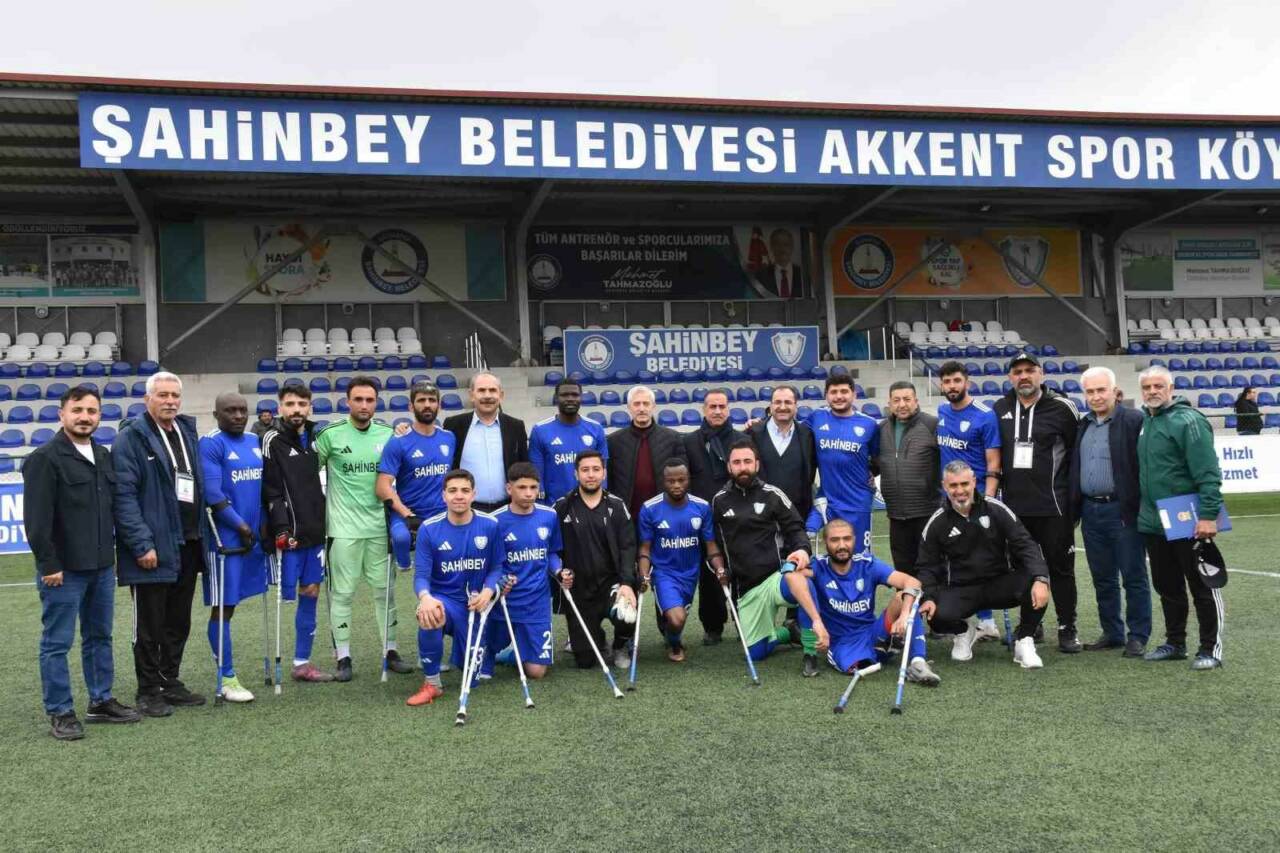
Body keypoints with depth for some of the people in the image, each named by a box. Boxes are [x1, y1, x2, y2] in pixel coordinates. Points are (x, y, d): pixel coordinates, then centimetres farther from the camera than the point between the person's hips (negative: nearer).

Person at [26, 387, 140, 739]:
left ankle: (101, 701, 26)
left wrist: (110, 552, 14)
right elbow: (37, 518, -15)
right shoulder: (45, 457, -10)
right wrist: (48, 564, -17)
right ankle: (60, 713, 9)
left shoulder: (103, 456, 12)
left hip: (102, 566, 8)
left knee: (100, 637, 15)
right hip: (64, 569, -7)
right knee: (57, 642, 1)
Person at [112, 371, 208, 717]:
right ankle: (149, 691, 16)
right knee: (150, 624, 5)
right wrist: (142, 544, -19)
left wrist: (201, 534, 8)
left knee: (178, 622, 15)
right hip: (153, 548, -6)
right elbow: (124, 495, -14)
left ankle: (170, 681, 27)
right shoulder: (131, 438, -9)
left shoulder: (188, 431, 12)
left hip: (188, 544, 7)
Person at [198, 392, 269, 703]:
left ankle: (226, 672, 22)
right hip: (226, 536, -7)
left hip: (254, 534, 7)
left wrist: (263, 525, 8)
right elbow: (212, 494, -16)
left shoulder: (256, 442, 12)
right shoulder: (210, 444, -9)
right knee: (222, 606, 0)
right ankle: (227, 678, 7)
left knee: (230, 604, 14)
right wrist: (241, 527, -11)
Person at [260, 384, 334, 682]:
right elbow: (271, 490, -14)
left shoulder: (313, 438, 12)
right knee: (286, 596, -6)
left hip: (314, 532, 7)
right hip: (289, 534, -7)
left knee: (311, 592, 9)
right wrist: (281, 530, -20)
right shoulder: (273, 441, -8)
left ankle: (302, 663, 17)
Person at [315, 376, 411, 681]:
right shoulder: (331, 434, -5)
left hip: (379, 526, 3)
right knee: (342, 593, 2)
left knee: (385, 589, 9)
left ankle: (391, 651, 19)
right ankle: (343, 658, 10)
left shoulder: (388, 435, 4)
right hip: (343, 527, -3)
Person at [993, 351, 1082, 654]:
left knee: (1060, 566, 3)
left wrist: (1073, 492, 0)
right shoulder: (1000, 410, 7)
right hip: (1014, 505, 4)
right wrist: (1000, 483, 12)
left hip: (1053, 506, -4)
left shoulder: (1062, 408, -4)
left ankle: (1067, 628, 13)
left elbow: (1079, 451, 0)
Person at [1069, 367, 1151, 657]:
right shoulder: (1083, 426, 15)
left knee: (1133, 576, 2)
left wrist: (1140, 508, -15)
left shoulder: (1133, 421, -7)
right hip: (1091, 512, 7)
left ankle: (1137, 636, 10)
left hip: (1122, 511, -7)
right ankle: (1112, 633, 22)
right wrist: (1074, 508, 12)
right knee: (1103, 578, 12)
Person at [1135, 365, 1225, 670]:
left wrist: (1208, 515, -24)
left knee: (1202, 587, 2)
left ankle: (1211, 648, 10)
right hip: (1153, 524, 8)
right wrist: (1140, 510, 16)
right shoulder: (1146, 423, 12)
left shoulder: (1187, 421, -13)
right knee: (1167, 587, 15)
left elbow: (1208, 473, -19)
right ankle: (1175, 643, 27)